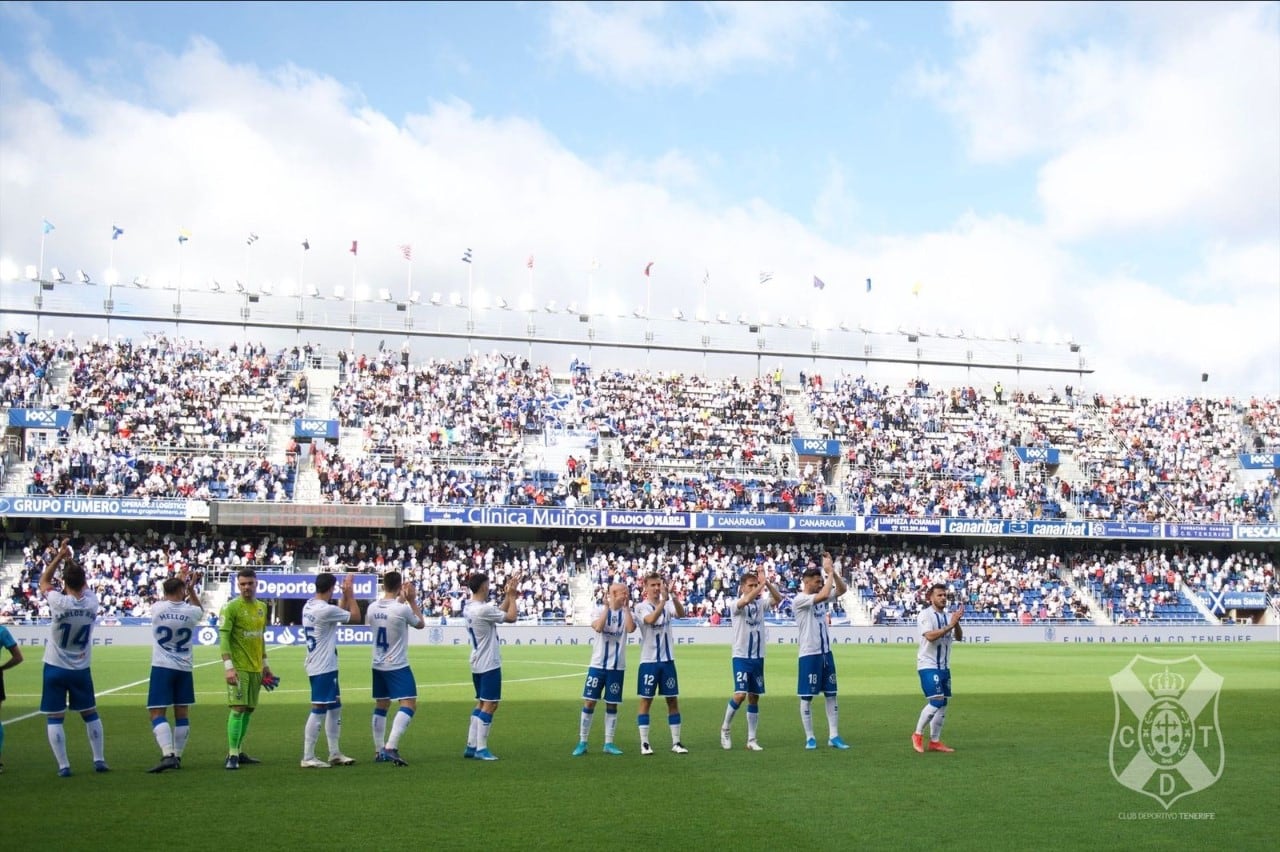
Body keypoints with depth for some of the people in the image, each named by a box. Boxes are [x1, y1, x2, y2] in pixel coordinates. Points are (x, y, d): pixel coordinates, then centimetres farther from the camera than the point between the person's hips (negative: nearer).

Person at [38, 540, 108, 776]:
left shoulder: (59, 602, -17)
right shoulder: (92, 602, -9)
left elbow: (43, 582, 2)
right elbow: (82, 584, 12)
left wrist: (60, 557, 1)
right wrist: (72, 562, 9)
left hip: (55, 668, -3)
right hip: (81, 669, 3)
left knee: (54, 718, 3)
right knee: (90, 714, 15)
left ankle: (63, 765, -1)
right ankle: (99, 760, 16)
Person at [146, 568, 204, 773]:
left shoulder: (157, 608, -8)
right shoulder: (191, 612, -6)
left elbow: (165, 599, 18)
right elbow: (200, 609, 21)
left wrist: (177, 582, 28)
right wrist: (191, 589, 24)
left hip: (161, 668, -2)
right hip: (184, 669, 2)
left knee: (157, 714, -4)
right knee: (182, 714, 12)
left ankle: (168, 754, -19)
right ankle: (177, 756, 15)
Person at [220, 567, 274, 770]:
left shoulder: (262, 607, 12)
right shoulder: (231, 607, -9)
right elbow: (223, 637, -14)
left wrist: (265, 664, 21)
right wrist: (228, 666, -22)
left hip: (256, 668, 7)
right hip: (238, 667, -7)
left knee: (248, 709, 10)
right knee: (238, 708, -11)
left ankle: (238, 752, 18)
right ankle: (232, 755, -6)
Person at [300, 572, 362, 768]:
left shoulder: (309, 606, 8)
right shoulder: (326, 610, -20)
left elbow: (341, 613, 22)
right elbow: (355, 617, -9)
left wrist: (345, 595, 15)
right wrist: (350, 593, -1)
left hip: (317, 666, 10)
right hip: (324, 668, -10)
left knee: (335, 708, 16)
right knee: (319, 710, -6)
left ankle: (334, 754, 21)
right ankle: (308, 758, -2)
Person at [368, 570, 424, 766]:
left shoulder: (372, 608, -1)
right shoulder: (402, 609, -18)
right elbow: (421, 624, 1)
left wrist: (401, 600, 21)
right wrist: (412, 600, 5)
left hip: (378, 666, 7)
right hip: (398, 666, -7)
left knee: (381, 706, 15)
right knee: (409, 704, -6)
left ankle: (379, 751, 19)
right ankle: (391, 747, -20)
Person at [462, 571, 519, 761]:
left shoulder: (468, 608, 8)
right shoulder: (484, 609, -21)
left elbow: (499, 613, 18)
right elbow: (511, 617, -11)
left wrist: (508, 597, 14)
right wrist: (512, 597, 1)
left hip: (477, 664, 9)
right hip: (489, 664, -9)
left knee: (481, 703, 15)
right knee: (490, 704, -4)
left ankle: (471, 746, 14)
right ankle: (481, 749, -3)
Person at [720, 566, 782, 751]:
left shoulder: (761, 603, 4)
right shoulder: (737, 604, -8)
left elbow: (778, 599, -14)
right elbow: (746, 600, -31)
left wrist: (767, 583, -27)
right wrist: (763, 583, -33)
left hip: (758, 658, 5)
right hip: (741, 657, -5)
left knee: (754, 698, 8)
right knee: (740, 694, -16)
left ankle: (751, 740, 13)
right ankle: (725, 729, 5)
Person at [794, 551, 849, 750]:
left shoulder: (820, 597, 9)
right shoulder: (799, 600, -14)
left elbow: (842, 590, 7)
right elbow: (824, 594, -27)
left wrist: (833, 571, -6)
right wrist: (829, 572, -18)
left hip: (826, 652, 8)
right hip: (809, 654, -8)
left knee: (831, 695, 8)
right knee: (807, 697, 1)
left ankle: (833, 736, 12)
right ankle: (809, 738, 8)